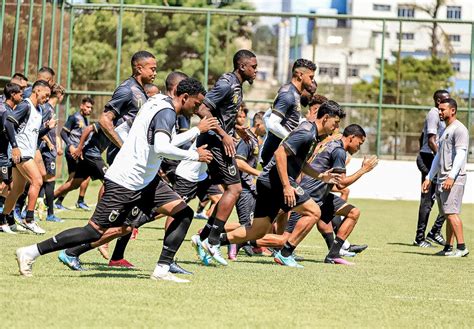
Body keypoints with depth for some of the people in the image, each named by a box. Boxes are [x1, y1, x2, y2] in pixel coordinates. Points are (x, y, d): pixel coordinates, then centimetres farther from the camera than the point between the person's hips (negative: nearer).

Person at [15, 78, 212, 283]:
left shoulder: (159, 104, 12)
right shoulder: (167, 113, -17)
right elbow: (161, 148, -33)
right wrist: (195, 155, -23)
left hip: (145, 181, 10)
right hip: (124, 183, -10)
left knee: (185, 214, 1)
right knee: (95, 232, -8)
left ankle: (162, 270, -2)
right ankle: (30, 253, 0)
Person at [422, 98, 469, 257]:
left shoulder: (459, 129, -8)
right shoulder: (445, 131, 22)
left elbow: (460, 154, -17)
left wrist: (451, 177, -25)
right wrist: (429, 178, 23)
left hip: (454, 178, -9)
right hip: (442, 179, 9)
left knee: (451, 212, -17)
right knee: (447, 214, 8)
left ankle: (462, 247, -18)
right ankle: (448, 248, 10)